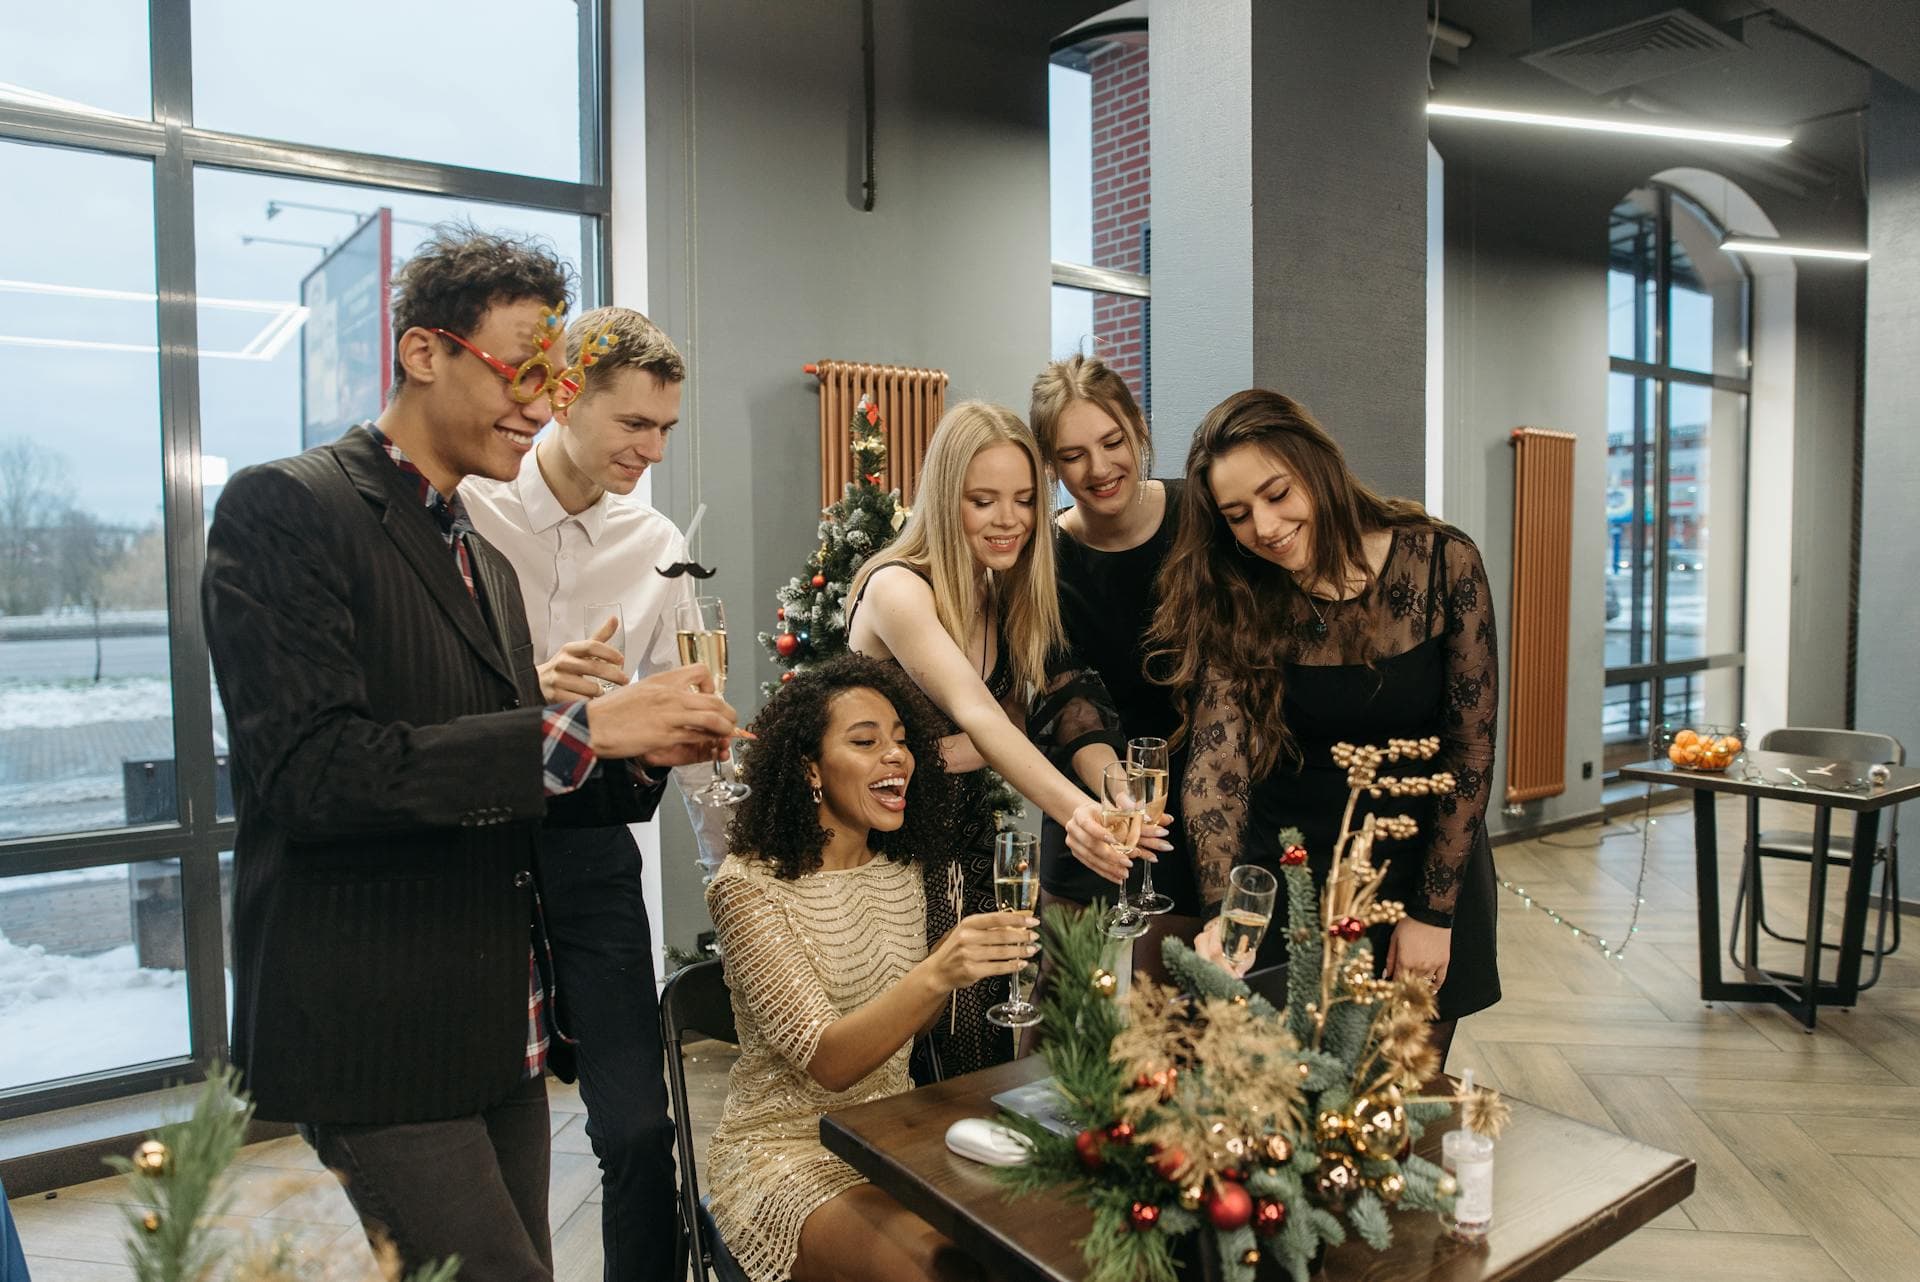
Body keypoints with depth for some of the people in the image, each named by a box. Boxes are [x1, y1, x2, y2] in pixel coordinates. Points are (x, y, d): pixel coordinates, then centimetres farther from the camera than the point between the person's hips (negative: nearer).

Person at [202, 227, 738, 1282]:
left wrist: (642, 752, -2)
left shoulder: (484, 558, 14)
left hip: (499, 1028, 8)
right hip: (378, 1033, -8)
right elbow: (309, 769, -22)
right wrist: (581, 728, -23)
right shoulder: (283, 509, -11)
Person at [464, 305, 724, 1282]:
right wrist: (524, 692, -29)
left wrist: (740, 864, 5)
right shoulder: (462, 510, -7)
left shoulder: (657, 546, 3)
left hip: (589, 847, 3)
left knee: (638, 1127, 4)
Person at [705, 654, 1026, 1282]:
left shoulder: (901, 868, 4)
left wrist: (961, 951, -6)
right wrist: (936, 975, -39)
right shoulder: (749, 886, -16)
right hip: (788, 1157, -5)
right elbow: (826, 1062, -24)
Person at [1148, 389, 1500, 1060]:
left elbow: (1472, 747, -8)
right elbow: (1216, 760, -22)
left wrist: (1433, 913, -8)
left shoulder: (1441, 561, -13)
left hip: (1426, 868, 0)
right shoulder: (1234, 603, -12)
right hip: (1287, 874, 0)